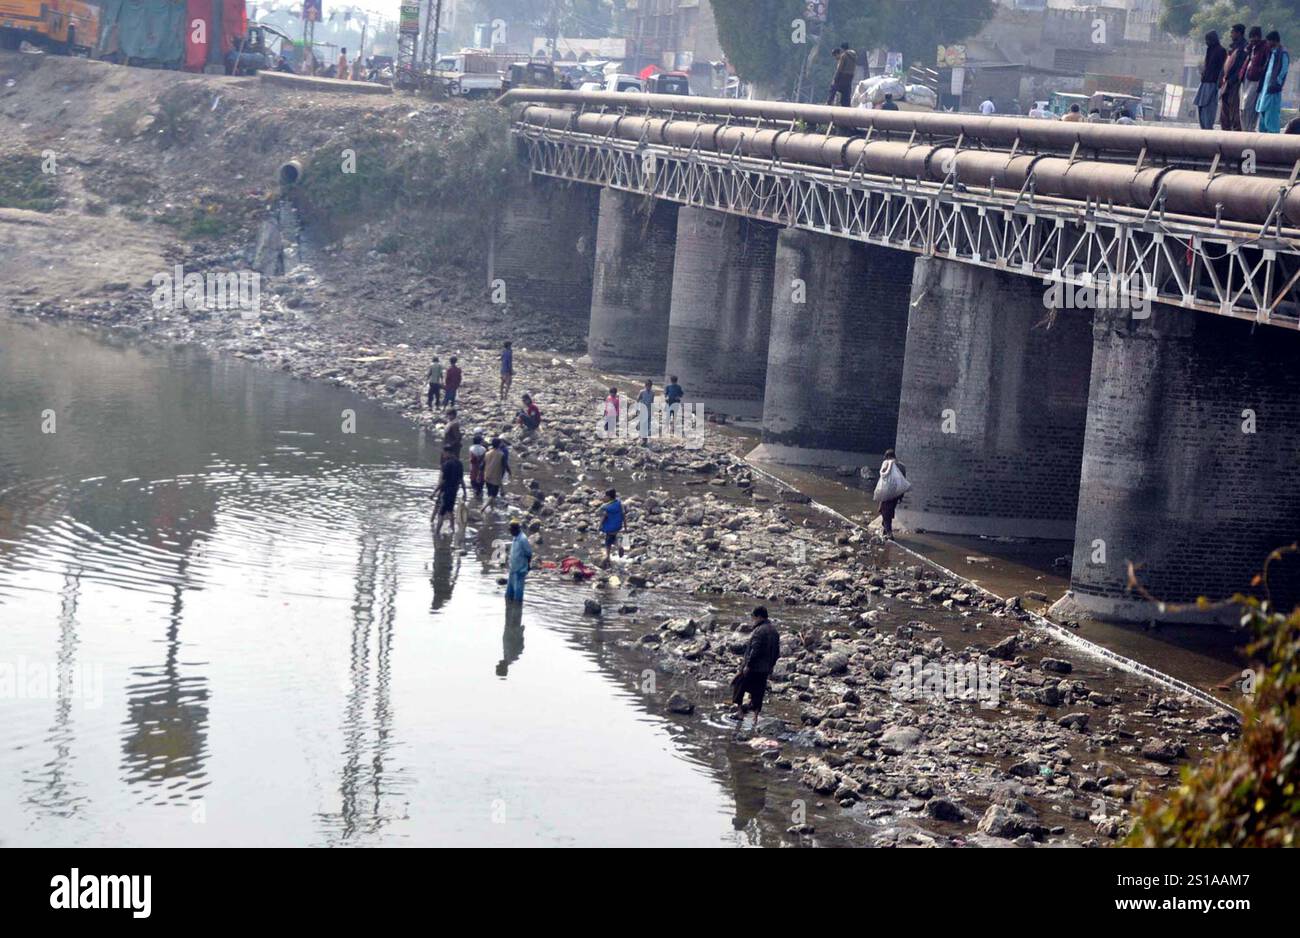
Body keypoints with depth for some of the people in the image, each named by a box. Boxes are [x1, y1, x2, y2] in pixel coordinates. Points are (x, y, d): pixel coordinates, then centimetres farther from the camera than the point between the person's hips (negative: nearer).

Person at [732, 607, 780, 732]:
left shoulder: (759, 631, -18)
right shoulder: (774, 631, 9)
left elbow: (755, 651, -23)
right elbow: (777, 652, 15)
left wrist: (748, 665, -17)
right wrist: (771, 665, 21)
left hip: (753, 668, -7)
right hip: (765, 669, 8)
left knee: (738, 686, 8)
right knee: (758, 692, 12)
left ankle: (740, 711, 5)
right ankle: (755, 717, 13)